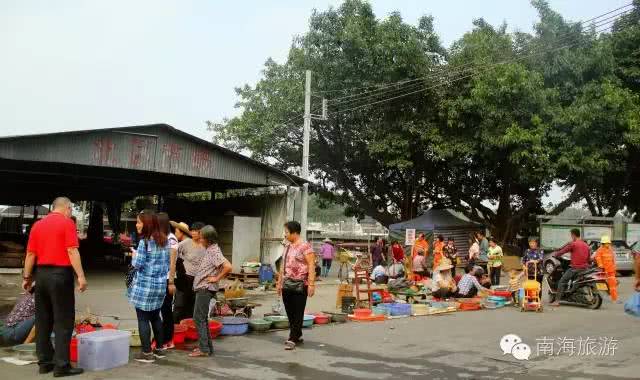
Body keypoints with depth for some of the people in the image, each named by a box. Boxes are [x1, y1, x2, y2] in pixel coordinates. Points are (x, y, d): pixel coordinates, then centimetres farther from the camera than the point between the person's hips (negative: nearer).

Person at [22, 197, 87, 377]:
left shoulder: (37, 225, 11)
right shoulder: (67, 223, -7)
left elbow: (30, 254, 9)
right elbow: (72, 251, -15)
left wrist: (27, 277, 14)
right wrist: (81, 276, -16)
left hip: (41, 274, 7)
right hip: (60, 274, -6)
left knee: (43, 320, 12)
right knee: (63, 321, -2)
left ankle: (45, 362, 18)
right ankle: (62, 365, -2)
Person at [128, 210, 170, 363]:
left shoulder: (145, 241, -14)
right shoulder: (164, 241, 8)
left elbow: (138, 264, -14)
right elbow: (167, 264, 13)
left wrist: (134, 255, 4)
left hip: (145, 285, -7)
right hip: (160, 284, 7)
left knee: (143, 319, 1)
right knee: (155, 317, 18)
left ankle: (147, 353, 5)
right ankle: (159, 349, 23)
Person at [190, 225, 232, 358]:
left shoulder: (214, 251, -17)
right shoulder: (210, 250, 12)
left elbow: (228, 267, -28)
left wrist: (217, 278, -19)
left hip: (205, 289, -10)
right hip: (202, 288, 10)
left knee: (199, 318, -7)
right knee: (202, 318, 14)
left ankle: (204, 349, -3)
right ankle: (207, 346, 21)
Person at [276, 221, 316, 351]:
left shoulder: (305, 246, -10)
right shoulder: (288, 246, 14)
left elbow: (311, 266, -14)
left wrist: (311, 284, -19)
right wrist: (279, 282, 18)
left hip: (300, 285, -8)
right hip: (287, 285, 8)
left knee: (298, 313, -2)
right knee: (290, 313, 11)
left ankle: (293, 339, 1)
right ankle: (298, 336, 23)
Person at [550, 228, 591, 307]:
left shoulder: (573, 244, -8)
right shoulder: (586, 245, 13)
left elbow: (562, 251, -2)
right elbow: (588, 258, 19)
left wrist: (555, 254, 17)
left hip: (575, 268, -7)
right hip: (585, 268, 7)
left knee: (561, 282, -4)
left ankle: (557, 301, -13)